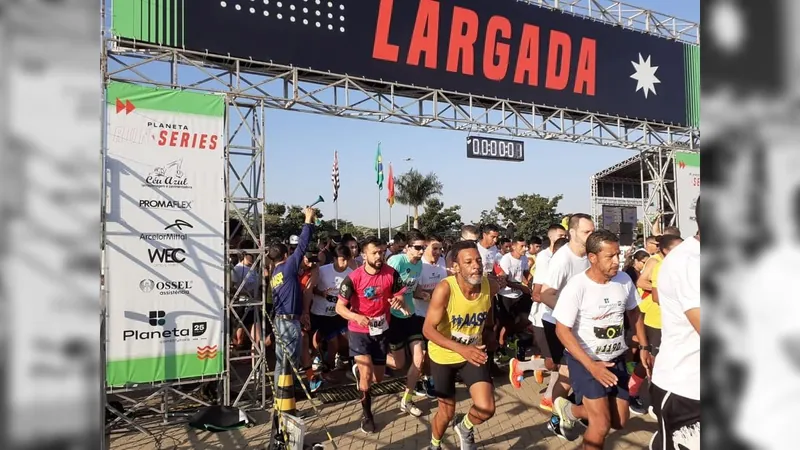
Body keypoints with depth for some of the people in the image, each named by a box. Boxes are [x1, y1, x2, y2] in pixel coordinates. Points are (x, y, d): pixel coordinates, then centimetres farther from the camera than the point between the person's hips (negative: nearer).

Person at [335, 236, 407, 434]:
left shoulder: (392, 274, -12)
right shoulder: (353, 278, -19)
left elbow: (399, 297, -2)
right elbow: (339, 307, -16)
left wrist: (398, 301, -28)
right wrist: (357, 317, -35)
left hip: (381, 330, 4)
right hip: (359, 331, -3)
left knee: (378, 378, 12)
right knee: (367, 374, -15)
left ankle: (357, 370, 48)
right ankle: (367, 415, 11)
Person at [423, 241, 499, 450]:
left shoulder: (490, 286, -16)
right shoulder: (444, 289, -30)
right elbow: (428, 329, -28)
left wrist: (489, 335, 14)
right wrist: (461, 349, -38)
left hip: (474, 353, 3)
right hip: (443, 355, -3)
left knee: (486, 409, -10)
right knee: (447, 412, 11)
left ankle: (464, 426, 27)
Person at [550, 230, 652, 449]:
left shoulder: (624, 280, -8)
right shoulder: (576, 286, -22)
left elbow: (633, 311, 12)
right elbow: (562, 330, -20)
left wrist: (644, 347, 7)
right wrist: (591, 365, -26)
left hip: (616, 359, 6)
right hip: (584, 360, -5)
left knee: (619, 421, 12)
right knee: (602, 424, -9)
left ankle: (570, 410, 34)